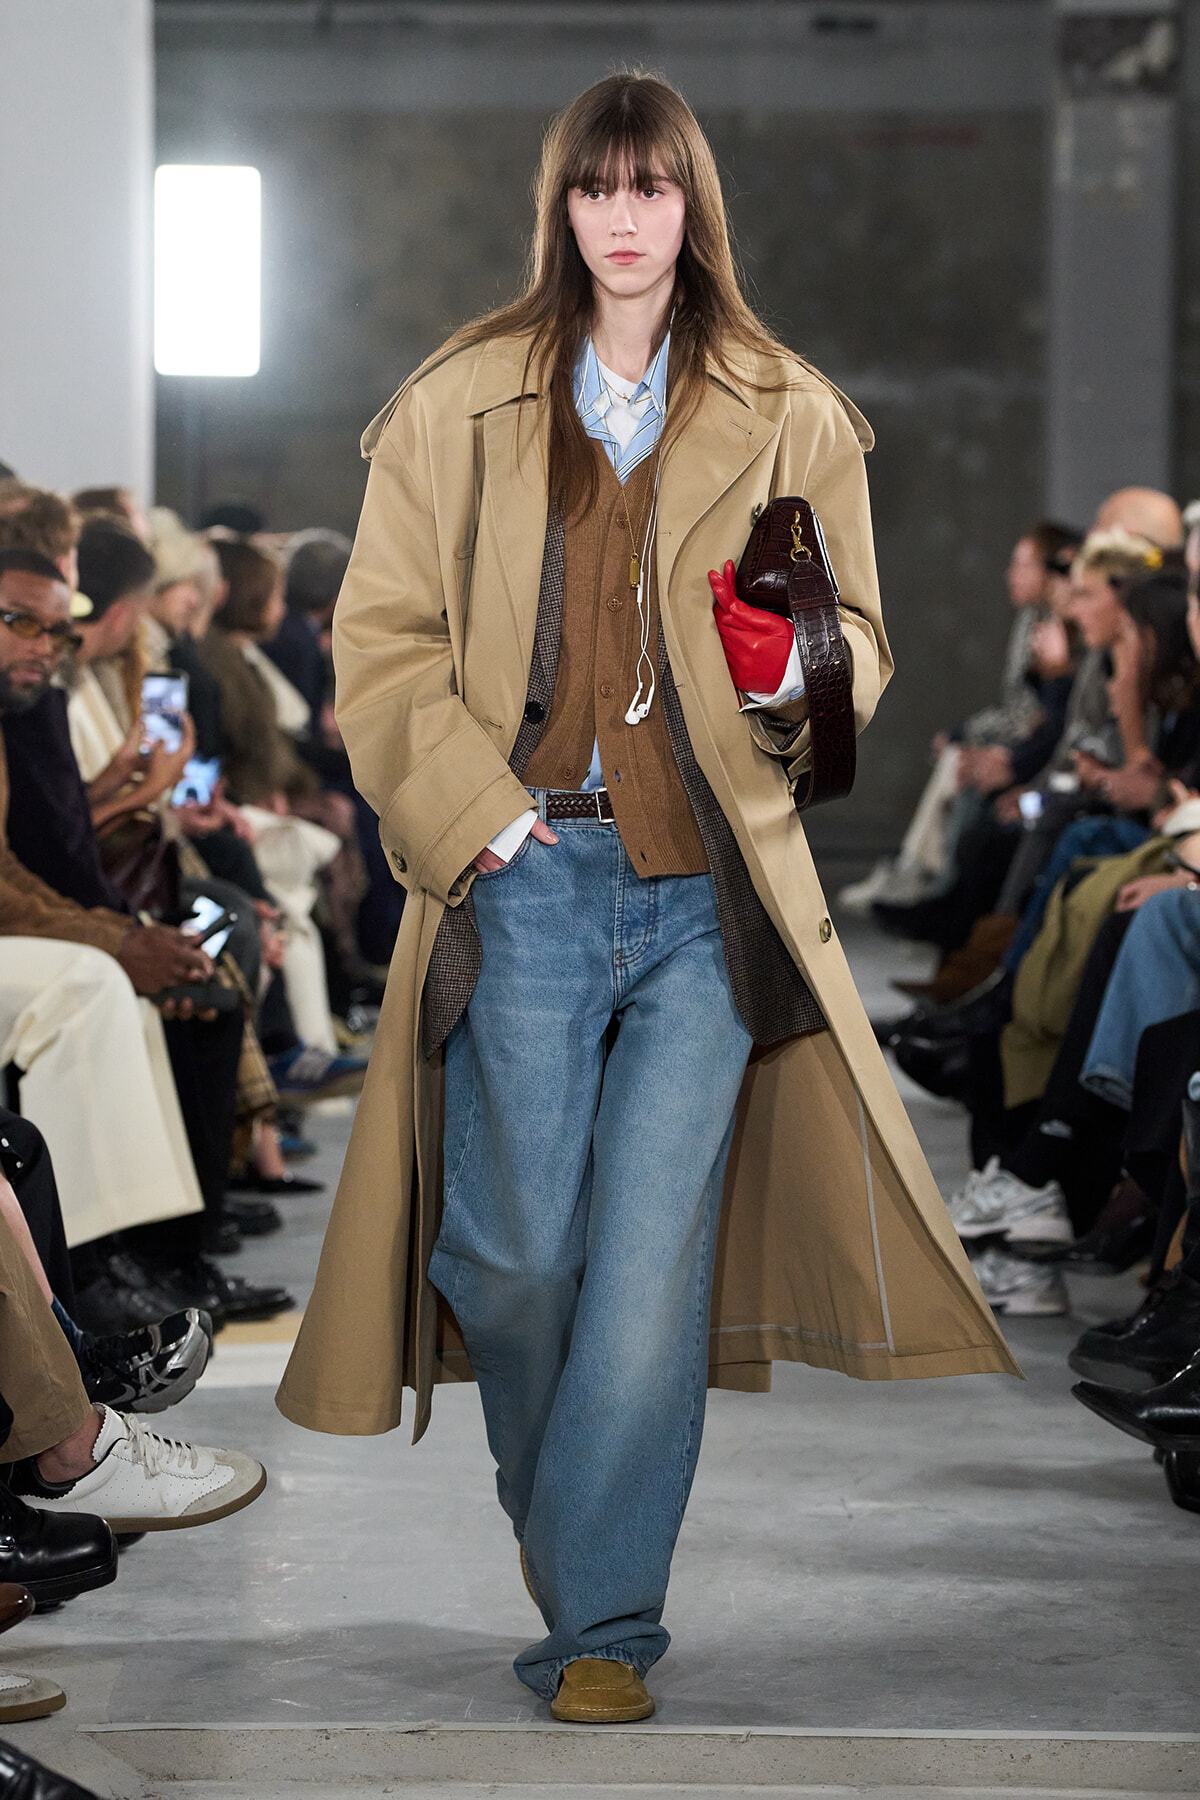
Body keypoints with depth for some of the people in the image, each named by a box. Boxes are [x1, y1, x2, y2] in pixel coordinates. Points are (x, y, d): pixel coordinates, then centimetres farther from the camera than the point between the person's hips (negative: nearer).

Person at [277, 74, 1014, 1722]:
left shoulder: (791, 421, 9)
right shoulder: (457, 406, 7)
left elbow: (860, 633, 15)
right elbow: (381, 638, 7)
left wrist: (792, 669, -9)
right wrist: (473, 813, -5)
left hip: (708, 895, 0)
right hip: (526, 881, 0)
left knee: (654, 1258, -4)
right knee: (515, 1248, 0)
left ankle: (602, 1622, 5)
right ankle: (554, 1514, 30)